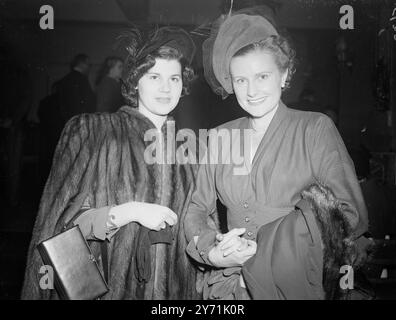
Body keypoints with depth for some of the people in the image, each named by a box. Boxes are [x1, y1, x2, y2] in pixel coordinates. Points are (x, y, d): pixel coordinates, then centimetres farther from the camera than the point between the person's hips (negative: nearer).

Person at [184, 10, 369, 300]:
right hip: (227, 284, 3)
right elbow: (198, 209, 7)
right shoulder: (221, 136, 2)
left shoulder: (316, 128, -7)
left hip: (293, 286, -2)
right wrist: (211, 251, -13)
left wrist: (266, 248, -18)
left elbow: (352, 215, -12)